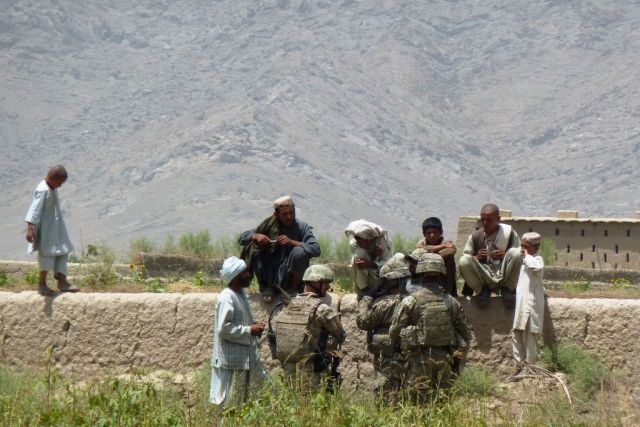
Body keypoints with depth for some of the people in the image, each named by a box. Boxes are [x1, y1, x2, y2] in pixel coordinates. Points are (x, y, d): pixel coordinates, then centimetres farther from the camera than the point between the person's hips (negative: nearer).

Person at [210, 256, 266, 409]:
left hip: (245, 358, 10)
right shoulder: (226, 298, -18)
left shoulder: (241, 294, 12)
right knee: (231, 403, -3)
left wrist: (254, 326, 5)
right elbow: (224, 328, -23)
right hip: (231, 360, -10)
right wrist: (249, 330, -19)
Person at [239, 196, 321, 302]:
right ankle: (267, 286, -2)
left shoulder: (302, 228, -4)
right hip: (271, 276, 2)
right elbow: (242, 238, 3)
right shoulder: (270, 226, 2)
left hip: (291, 276, -2)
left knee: (300, 252, -29)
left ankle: (294, 288, -6)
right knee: (254, 250, -19)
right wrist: (256, 236, -19)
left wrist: (292, 242, -26)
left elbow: (316, 250, -17)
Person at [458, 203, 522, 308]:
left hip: (504, 277, -1)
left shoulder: (509, 233, 1)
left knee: (515, 252, -27)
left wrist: (505, 255, -20)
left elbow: (519, 256, 0)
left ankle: (507, 290, -5)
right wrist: (476, 258, -17)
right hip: (484, 278, 1)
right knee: (463, 261, -27)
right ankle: (483, 291, 0)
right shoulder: (475, 236, 4)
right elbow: (465, 262, 4)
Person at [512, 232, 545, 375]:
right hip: (520, 303, 9)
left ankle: (529, 366, 1)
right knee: (517, 334, 10)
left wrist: (527, 256, -20)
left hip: (531, 303, -9)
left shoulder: (537, 259, -7)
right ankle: (519, 365, 17)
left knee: (529, 336, -5)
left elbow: (537, 267, -33)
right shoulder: (522, 261, 19)